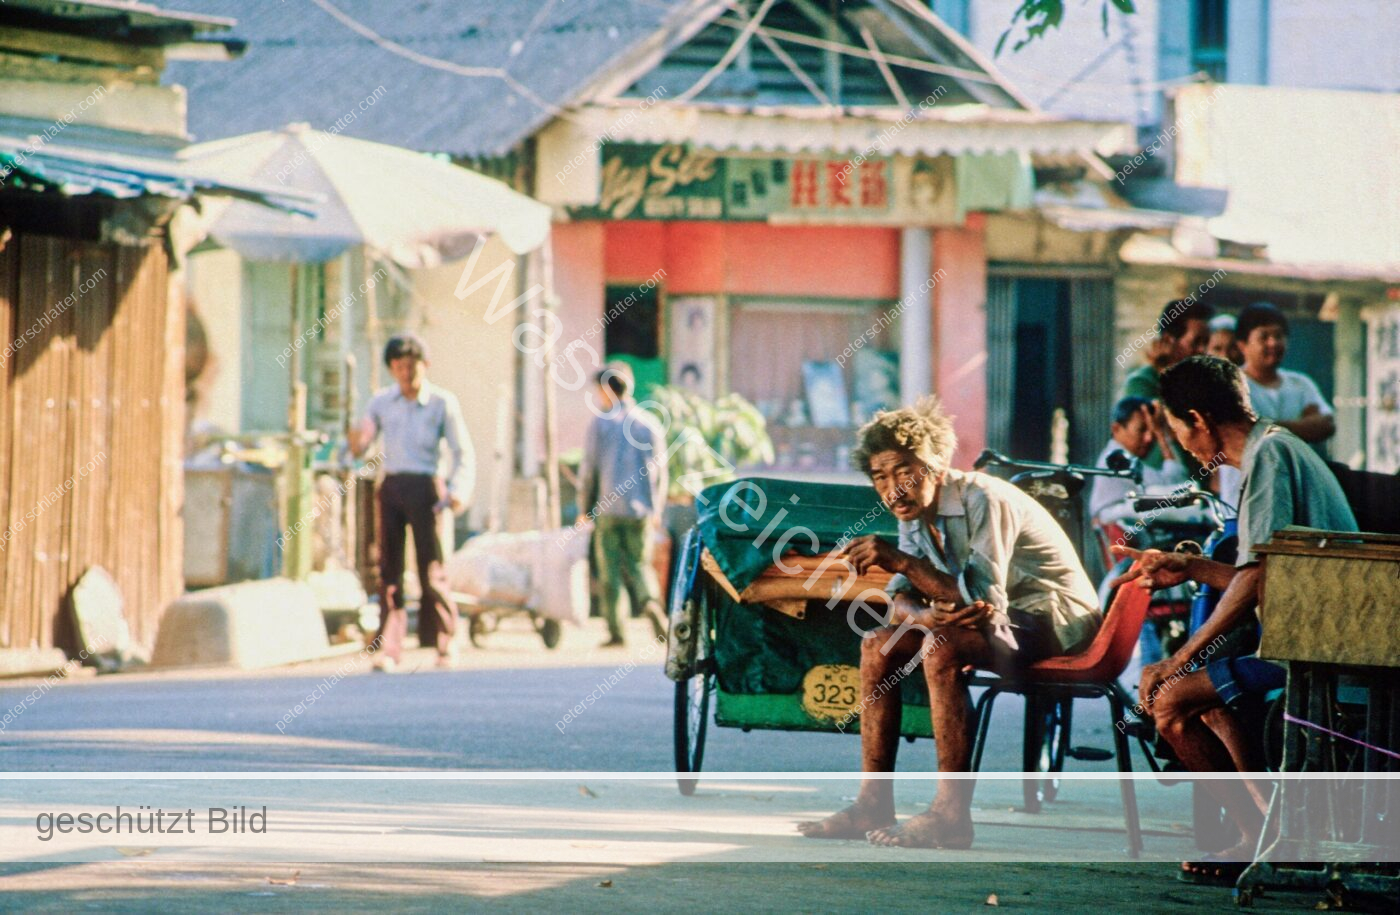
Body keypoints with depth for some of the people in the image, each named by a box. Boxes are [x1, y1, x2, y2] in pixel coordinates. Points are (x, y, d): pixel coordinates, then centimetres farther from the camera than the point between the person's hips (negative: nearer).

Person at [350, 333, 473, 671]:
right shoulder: (381, 402, 11)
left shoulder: (442, 403, 2)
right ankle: (388, 649, 0)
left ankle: (446, 646, 3)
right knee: (389, 567, -1)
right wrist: (358, 438, -12)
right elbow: (358, 448, 13)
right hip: (392, 487, 3)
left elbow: (463, 453, 1)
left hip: (426, 487, -3)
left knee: (432, 568, -5)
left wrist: (458, 491, -15)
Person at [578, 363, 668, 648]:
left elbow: (588, 469, -3)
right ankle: (650, 602, -18)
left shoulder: (600, 423, -3)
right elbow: (659, 469, 8)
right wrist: (656, 509, 18)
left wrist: (584, 509, 7)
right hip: (640, 509, 2)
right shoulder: (650, 423, 5)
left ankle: (616, 631, 1)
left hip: (607, 507, -2)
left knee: (609, 569, 5)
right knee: (639, 563, 12)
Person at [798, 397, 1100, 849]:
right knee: (878, 644, -4)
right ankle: (873, 805, -6)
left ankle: (952, 815, -31)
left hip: (1057, 617, -9)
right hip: (1004, 622, 9)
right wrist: (930, 614, -28)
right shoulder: (915, 512, 2)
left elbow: (987, 602, -31)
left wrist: (901, 561, -36)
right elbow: (901, 605, -3)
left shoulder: (984, 500, -24)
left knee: (942, 649, -32)